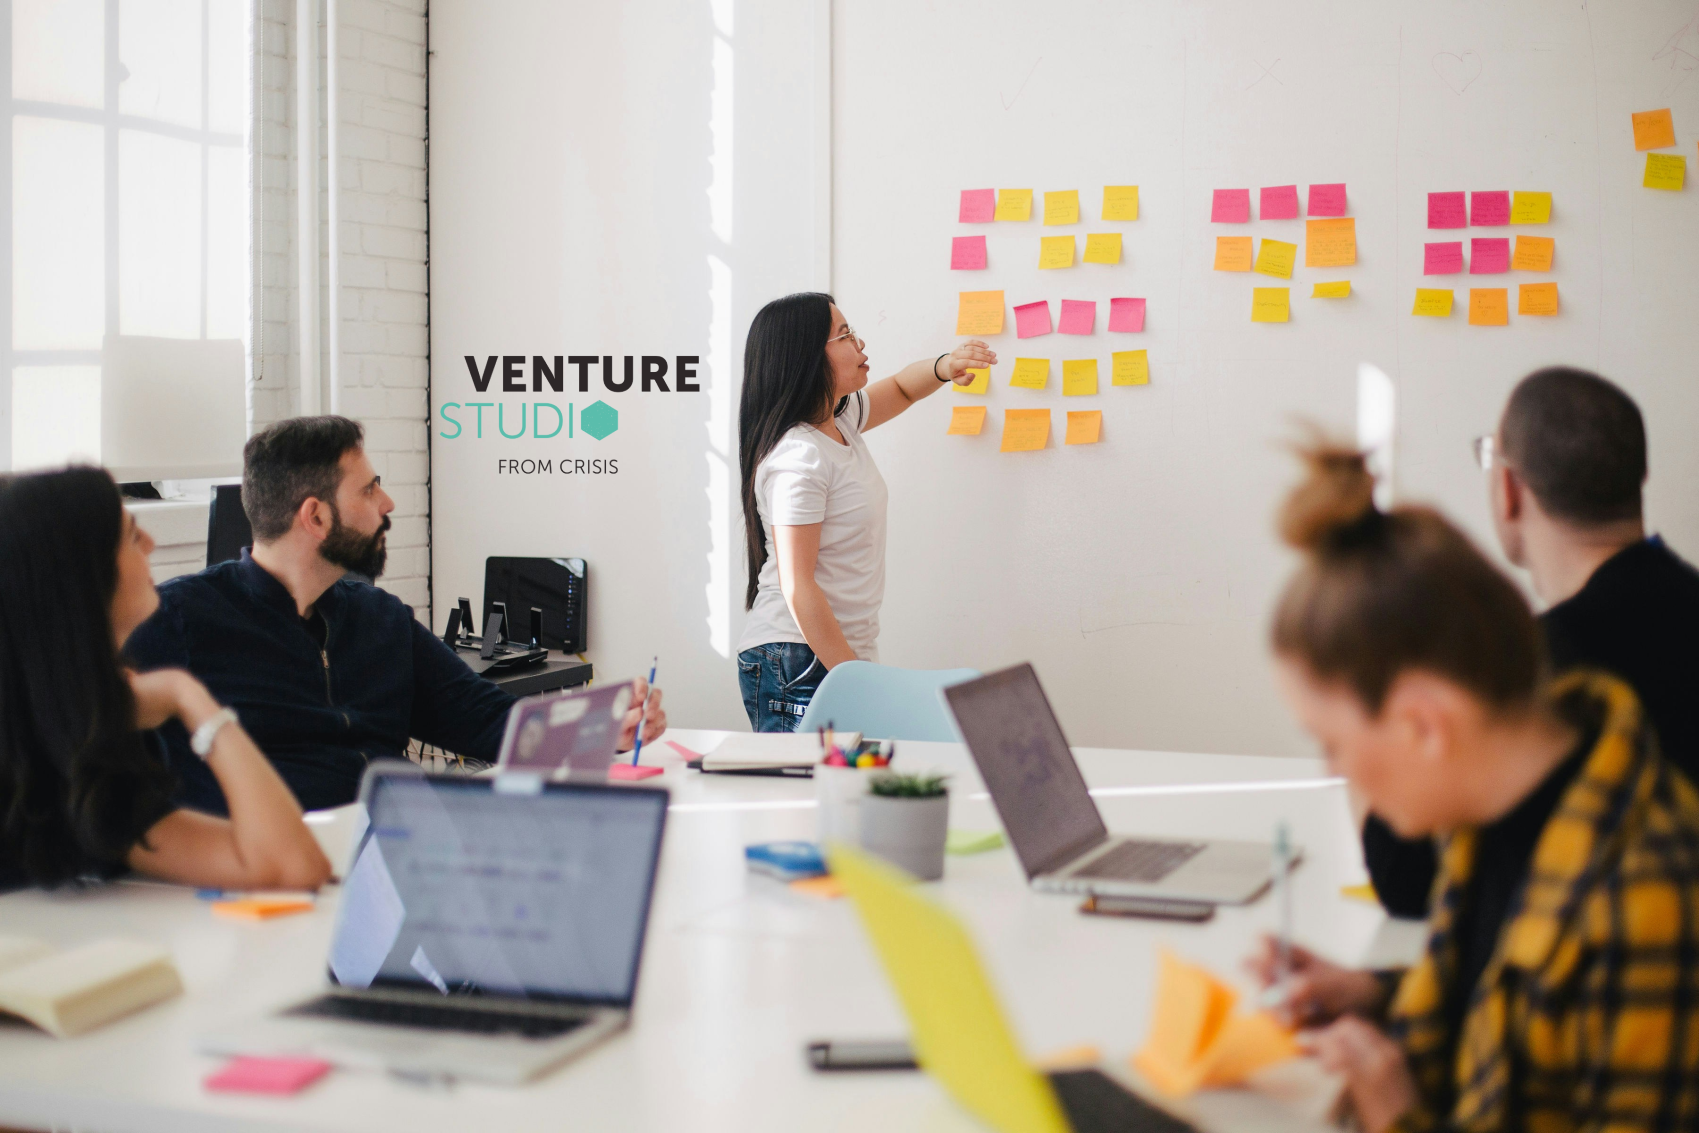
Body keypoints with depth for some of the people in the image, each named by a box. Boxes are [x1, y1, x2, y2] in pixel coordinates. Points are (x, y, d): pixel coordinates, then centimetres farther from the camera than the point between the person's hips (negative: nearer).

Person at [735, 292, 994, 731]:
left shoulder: (840, 420, 9)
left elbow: (900, 389, 30)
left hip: (844, 653, 9)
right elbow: (797, 587, -20)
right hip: (798, 666, -9)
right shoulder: (798, 457, -18)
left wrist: (944, 367, 6)